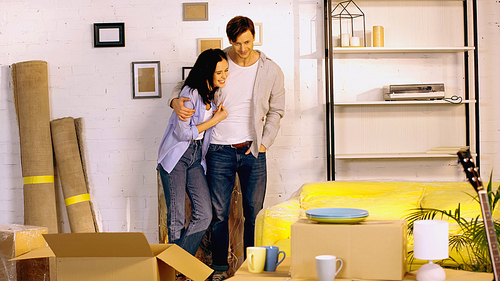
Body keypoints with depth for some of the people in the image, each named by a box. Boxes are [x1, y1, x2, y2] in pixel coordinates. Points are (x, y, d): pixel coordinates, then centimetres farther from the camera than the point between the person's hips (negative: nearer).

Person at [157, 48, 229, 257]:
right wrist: (215, 120, -11)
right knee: (176, 219, -2)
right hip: (176, 156, -7)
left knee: (204, 215, -4)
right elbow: (182, 133, -18)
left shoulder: (215, 93, 5)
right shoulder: (191, 93, -18)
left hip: (196, 157, 7)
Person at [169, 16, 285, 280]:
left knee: (254, 213, 3)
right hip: (220, 150, 0)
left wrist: (264, 143, 0)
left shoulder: (271, 70, 0)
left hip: (252, 151, 0)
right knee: (219, 213, 2)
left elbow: (276, 111, 11)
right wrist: (176, 101, -15)